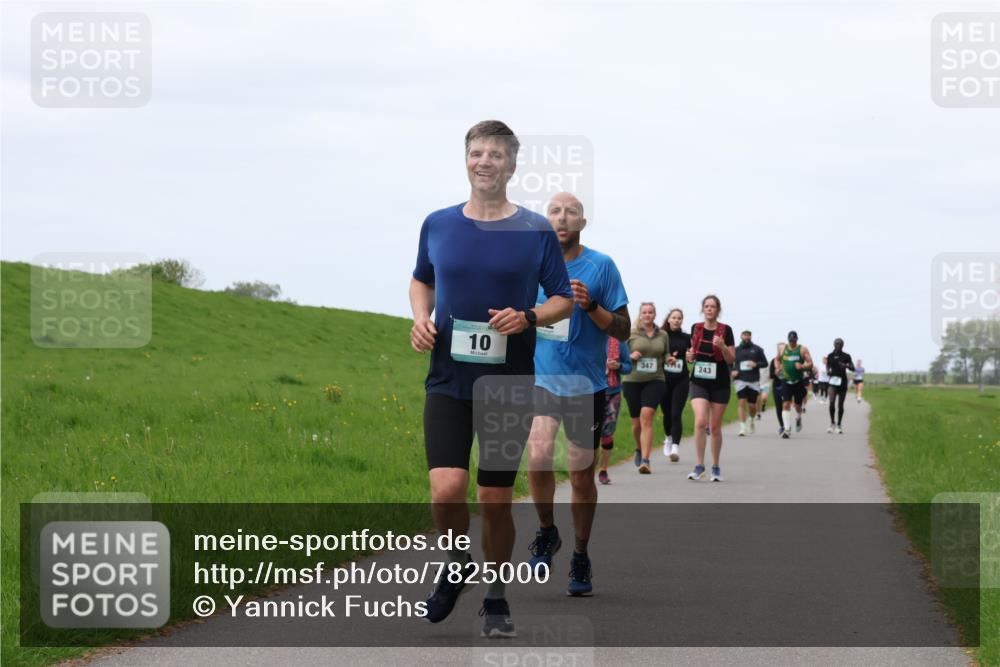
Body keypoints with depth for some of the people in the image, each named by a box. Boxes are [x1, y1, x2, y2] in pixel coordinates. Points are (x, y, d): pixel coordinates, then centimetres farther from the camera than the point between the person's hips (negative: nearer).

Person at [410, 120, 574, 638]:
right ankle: (458, 565, 14)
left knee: (496, 499, 4)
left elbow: (564, 301, 5)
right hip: (448, 378, 1)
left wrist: (527, 317, -15)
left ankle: (496, 600, 21)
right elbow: (421, 280, 22)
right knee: (446, 490, -15)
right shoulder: (437, 225, 5)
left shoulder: (536, 231, -1)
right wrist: (421, 319, 2)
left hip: (509, 382, -1)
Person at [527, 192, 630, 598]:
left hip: (587, 384, -1)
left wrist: (590, 306, -18)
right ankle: (546, 534, 3)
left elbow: (623, 330, -3)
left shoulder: (601, 266, -2)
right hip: (540, 378, 1)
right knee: (538, 457, -22)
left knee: (581, 475, 6)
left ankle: (580, 559, 24)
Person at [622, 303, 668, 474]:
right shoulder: (631, 334, 2)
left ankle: (645, 461, -24)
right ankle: (639, 449, 43)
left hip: (655, 381, -1)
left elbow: (666, 356, 22)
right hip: (632, 381, 1)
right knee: (637, 422, 10)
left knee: (647, 417, -20)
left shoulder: (663, 336, 8)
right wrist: (630, 356, -15)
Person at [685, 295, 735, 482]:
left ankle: (716, 467, 19)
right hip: (699, 382, 1)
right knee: (700, 421, -17)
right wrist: (690, 356, -4)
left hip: (719, 383, -1)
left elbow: (731, 359, -3)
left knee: (715, 426, 6)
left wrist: (722, 346, -21)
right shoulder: (696, 329, 5)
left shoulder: (725, 330, -4)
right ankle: (699, 465, -10)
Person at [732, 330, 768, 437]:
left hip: (754, 381, 0)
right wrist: (732, 371, -3)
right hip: (741, 380, 0)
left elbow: (765, 363, 8)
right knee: (742, 403, -13)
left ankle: (752, 419, 37)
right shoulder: (736, 350, 9)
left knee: (752, 405, 4)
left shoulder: (757, 349, 7)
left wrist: (756, 364, -11)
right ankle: (743, 427, -11)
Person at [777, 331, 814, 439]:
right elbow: (777, 360, 23)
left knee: (798, 405, 9)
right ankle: (787, 429, -13)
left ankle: (798, 418, 44)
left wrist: (802, 366, -26)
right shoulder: (782, 349, 5)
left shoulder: (803, 349, -2)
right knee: (786, 404, -11)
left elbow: (810, 364, -6)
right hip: (786, 380, 1)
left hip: (799, 381, -1)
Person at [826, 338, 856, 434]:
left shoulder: (846, 356, 2)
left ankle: (839, 425, 19)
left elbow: (853, 368, -1)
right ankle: (832, 423, -1)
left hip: (842, 382, 0)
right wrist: (828, 371, -11)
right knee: (832, 402, -18)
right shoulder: (830, 356, 5)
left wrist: (846, 365, -21)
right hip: (833, 381, 0)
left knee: (840, 405, 6)